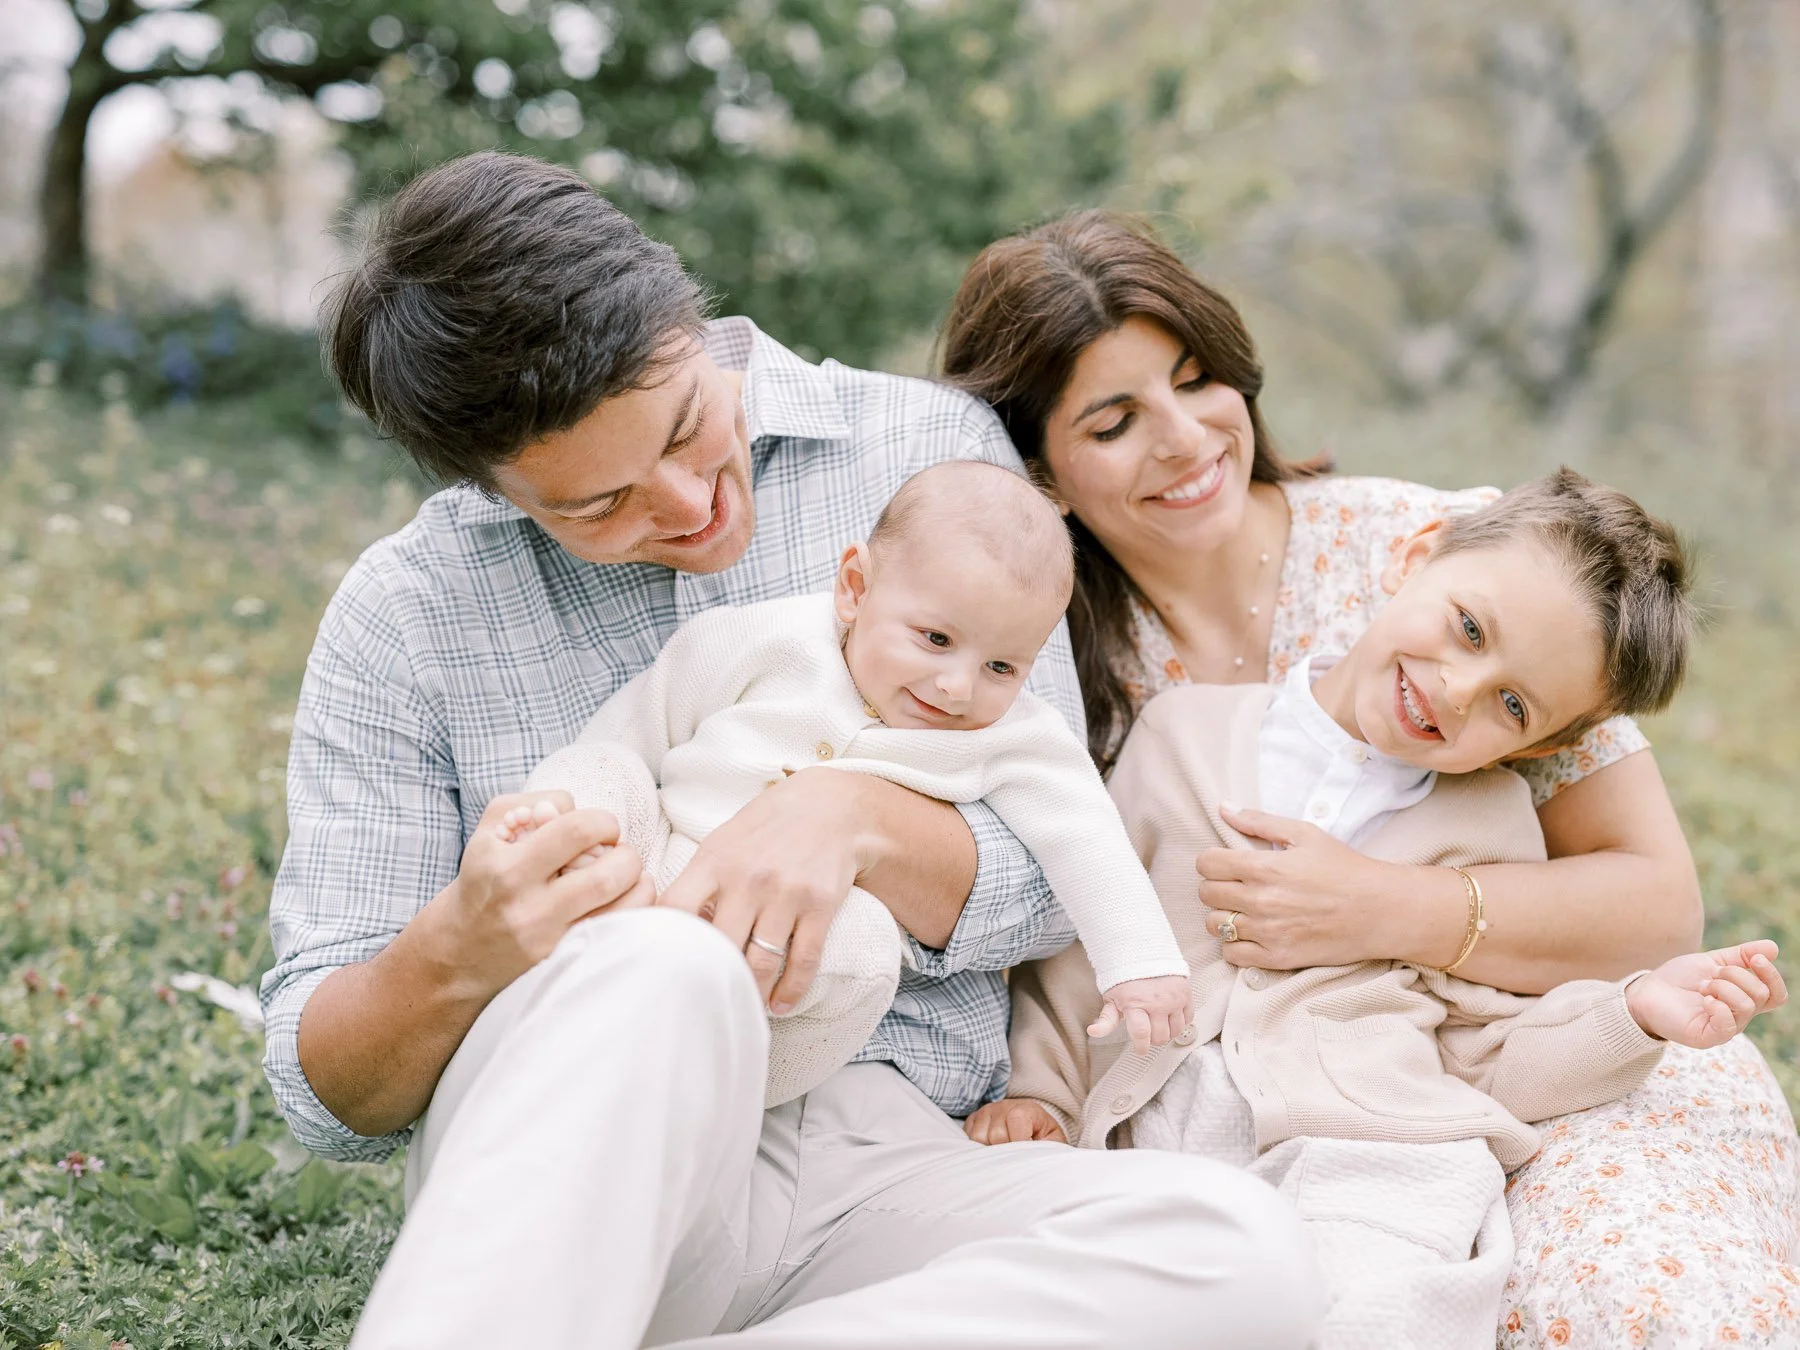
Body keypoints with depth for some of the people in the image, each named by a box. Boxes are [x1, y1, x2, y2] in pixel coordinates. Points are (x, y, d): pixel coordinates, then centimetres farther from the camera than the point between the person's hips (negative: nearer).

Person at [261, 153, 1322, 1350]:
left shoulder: (935, 454, 4)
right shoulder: (406, 615, 3)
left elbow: (1054, 887, 5)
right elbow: (329, 1095, 2)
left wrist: (856, 817, -18)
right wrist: (454, 958, -22)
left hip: (888, 1169, 3)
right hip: (575, 1178, -2)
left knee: (1242, 1250, -30)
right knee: (664, 970, -37)